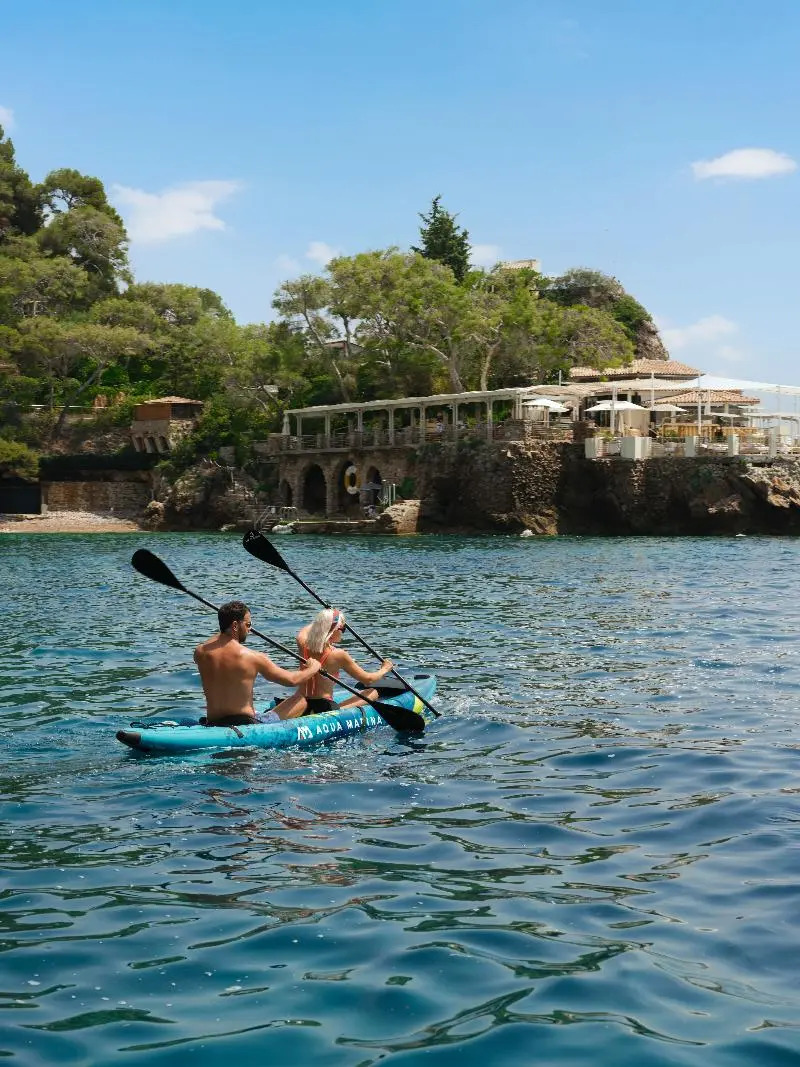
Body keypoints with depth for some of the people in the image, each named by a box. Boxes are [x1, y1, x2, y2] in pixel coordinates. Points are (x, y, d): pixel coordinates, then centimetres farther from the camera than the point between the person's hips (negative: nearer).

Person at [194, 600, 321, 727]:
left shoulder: (200, 653, -5)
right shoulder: (254, 658, -15)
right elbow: (292, 680, -2)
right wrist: (313, 668, 16)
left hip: (211, 725, 6)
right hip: (243, 724, -6)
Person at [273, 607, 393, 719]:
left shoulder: (303, 645, 0)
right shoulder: (339, 655, -13)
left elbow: (303, 632, 30)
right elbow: (368, 679, 0)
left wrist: (322, 619, 43)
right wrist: (384, 669, 21)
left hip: (302, 706, 4)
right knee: (373, 693, 7)